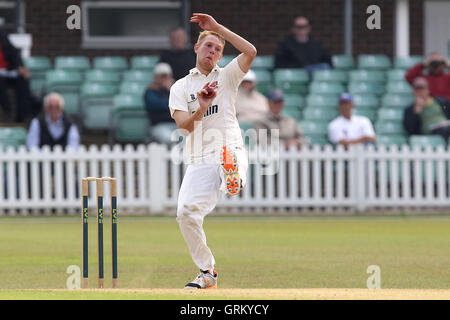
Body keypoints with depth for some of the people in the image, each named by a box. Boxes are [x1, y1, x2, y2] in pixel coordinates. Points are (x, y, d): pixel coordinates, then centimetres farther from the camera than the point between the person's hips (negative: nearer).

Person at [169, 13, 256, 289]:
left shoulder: (227, 77, 13)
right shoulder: (181, 87, 15)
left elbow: (250, 52, -6)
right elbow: (184, 126, -1)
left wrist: (218, 28, -6)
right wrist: (200, 110, -21)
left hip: (230, 150, 0)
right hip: (199, 160, 0)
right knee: (186, 212, -10)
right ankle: (208, 273, -1)